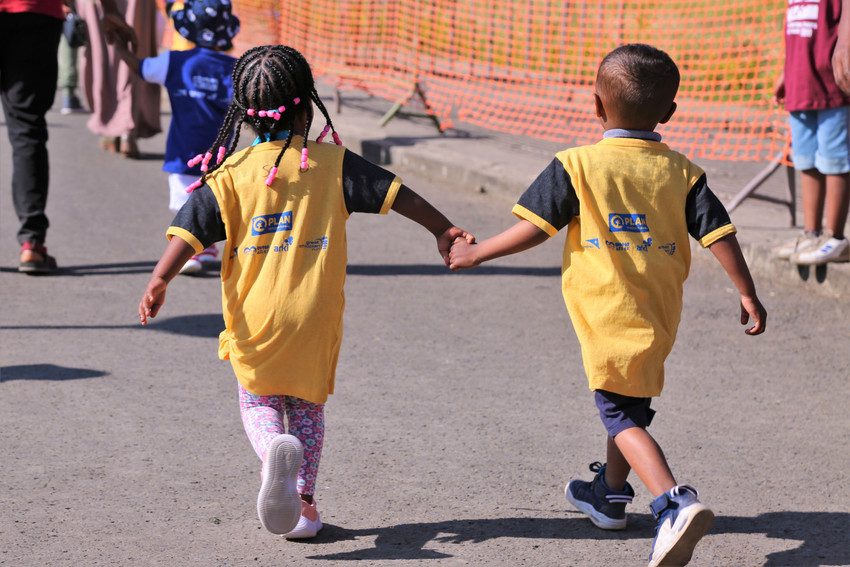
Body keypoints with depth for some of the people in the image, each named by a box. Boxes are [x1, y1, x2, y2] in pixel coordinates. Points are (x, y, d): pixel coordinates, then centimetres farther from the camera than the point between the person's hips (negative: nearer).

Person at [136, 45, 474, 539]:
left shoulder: (231, 172, -3)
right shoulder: (332, 163, -1)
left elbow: (192, 229, -11)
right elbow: (395, 193, 2)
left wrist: (159, 282, -16)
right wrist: (443, 229, 12)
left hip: (255, 316, -1)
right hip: (316, 315, 1)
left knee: (258, 403, 15)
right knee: (308, 407, 17)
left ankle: (274, 449, -18)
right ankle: (304, 504, 14)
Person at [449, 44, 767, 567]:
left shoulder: (578, 165, -8)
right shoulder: (682, 172, 2)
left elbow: (536, 227, -8)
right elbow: (720, 234, -1)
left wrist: (475, 253, 5)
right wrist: (748, 294, 8)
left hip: (608, 316, -5)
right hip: (660, 315, 5)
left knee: (621, 415, -3)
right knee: (632, 402, 24)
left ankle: (675, 503, -23)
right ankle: (611, 494, 42)